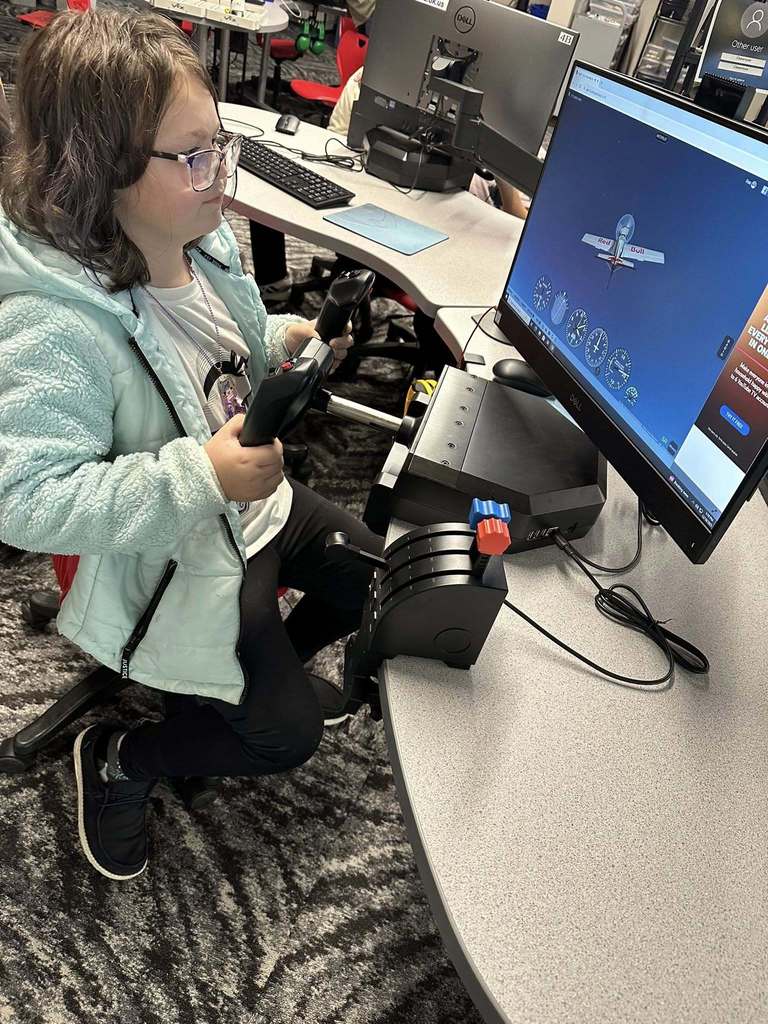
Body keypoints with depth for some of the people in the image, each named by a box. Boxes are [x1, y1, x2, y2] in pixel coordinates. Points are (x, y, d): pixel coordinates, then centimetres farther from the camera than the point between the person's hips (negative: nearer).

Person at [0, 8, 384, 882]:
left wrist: (281, 344, -7)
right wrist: (198, 479, -37)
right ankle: (117, 759, 26)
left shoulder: (202, 239, -4)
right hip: (179, 565, -8)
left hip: (253, 502, 8)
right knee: (289, 735, 1)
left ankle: (278, 664, 45)